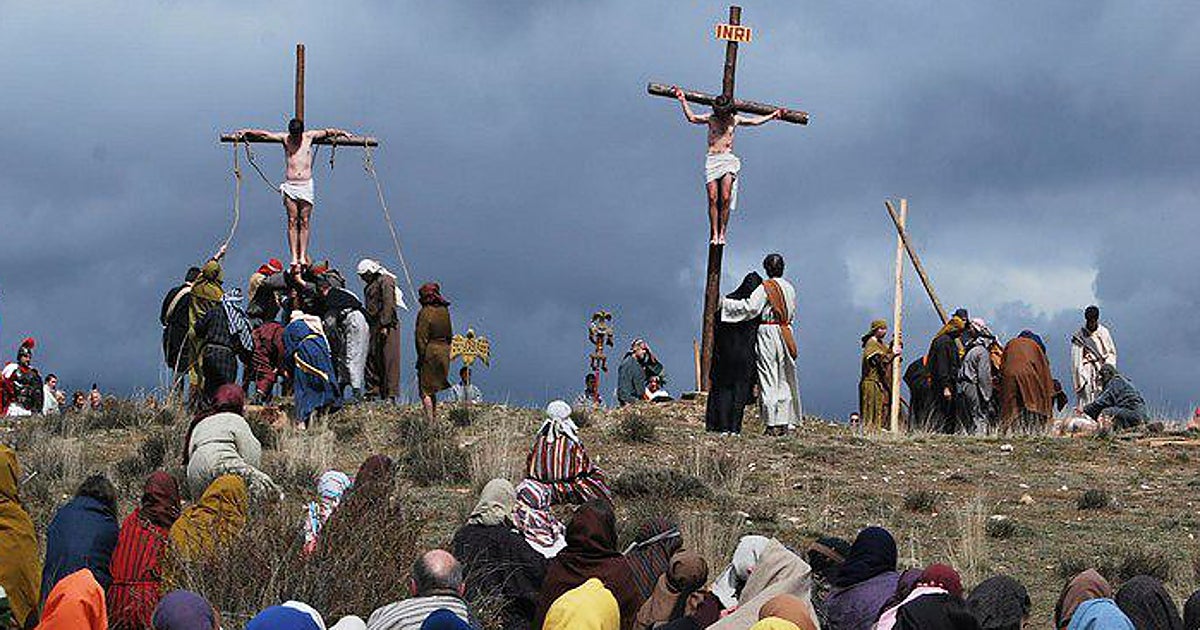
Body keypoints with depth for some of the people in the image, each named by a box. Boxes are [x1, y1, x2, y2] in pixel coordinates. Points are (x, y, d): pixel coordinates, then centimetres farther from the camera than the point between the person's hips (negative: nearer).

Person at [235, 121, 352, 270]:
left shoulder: (310, 136, 7)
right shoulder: (285, 138, 6)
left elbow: (327, 132, 18)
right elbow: (264, 134, 7)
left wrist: (341, 133, 10)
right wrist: (246, 132, 3)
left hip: (306, 185, 0)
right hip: (290, 185, 0)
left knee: (304, 222, 0)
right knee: (292, 222, -2)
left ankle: (303, 256, 0)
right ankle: (294, 257, -3)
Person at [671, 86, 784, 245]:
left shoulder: (735, 120, 13)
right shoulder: (711, 119, 9)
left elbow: (755, 121, 25)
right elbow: (691, 118, 0)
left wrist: (772, 115, 28)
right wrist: (683, 100, -5)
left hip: (728, 159, 0)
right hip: (712, 159, 0)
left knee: (725, 198, -13)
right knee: (713, 198, -8)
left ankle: (722, 233, -7)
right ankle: (714, 233, -4)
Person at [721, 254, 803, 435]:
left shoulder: (765, 288, -11)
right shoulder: (789, 288, 10)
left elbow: (749, 307, -19)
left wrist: (724, 303, -13)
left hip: (768, 333, -6)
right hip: (786, 334, 6)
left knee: (769, 379, -4)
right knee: (784, 379, 11)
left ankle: (773, 424, -7)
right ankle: (786, 422, 11)